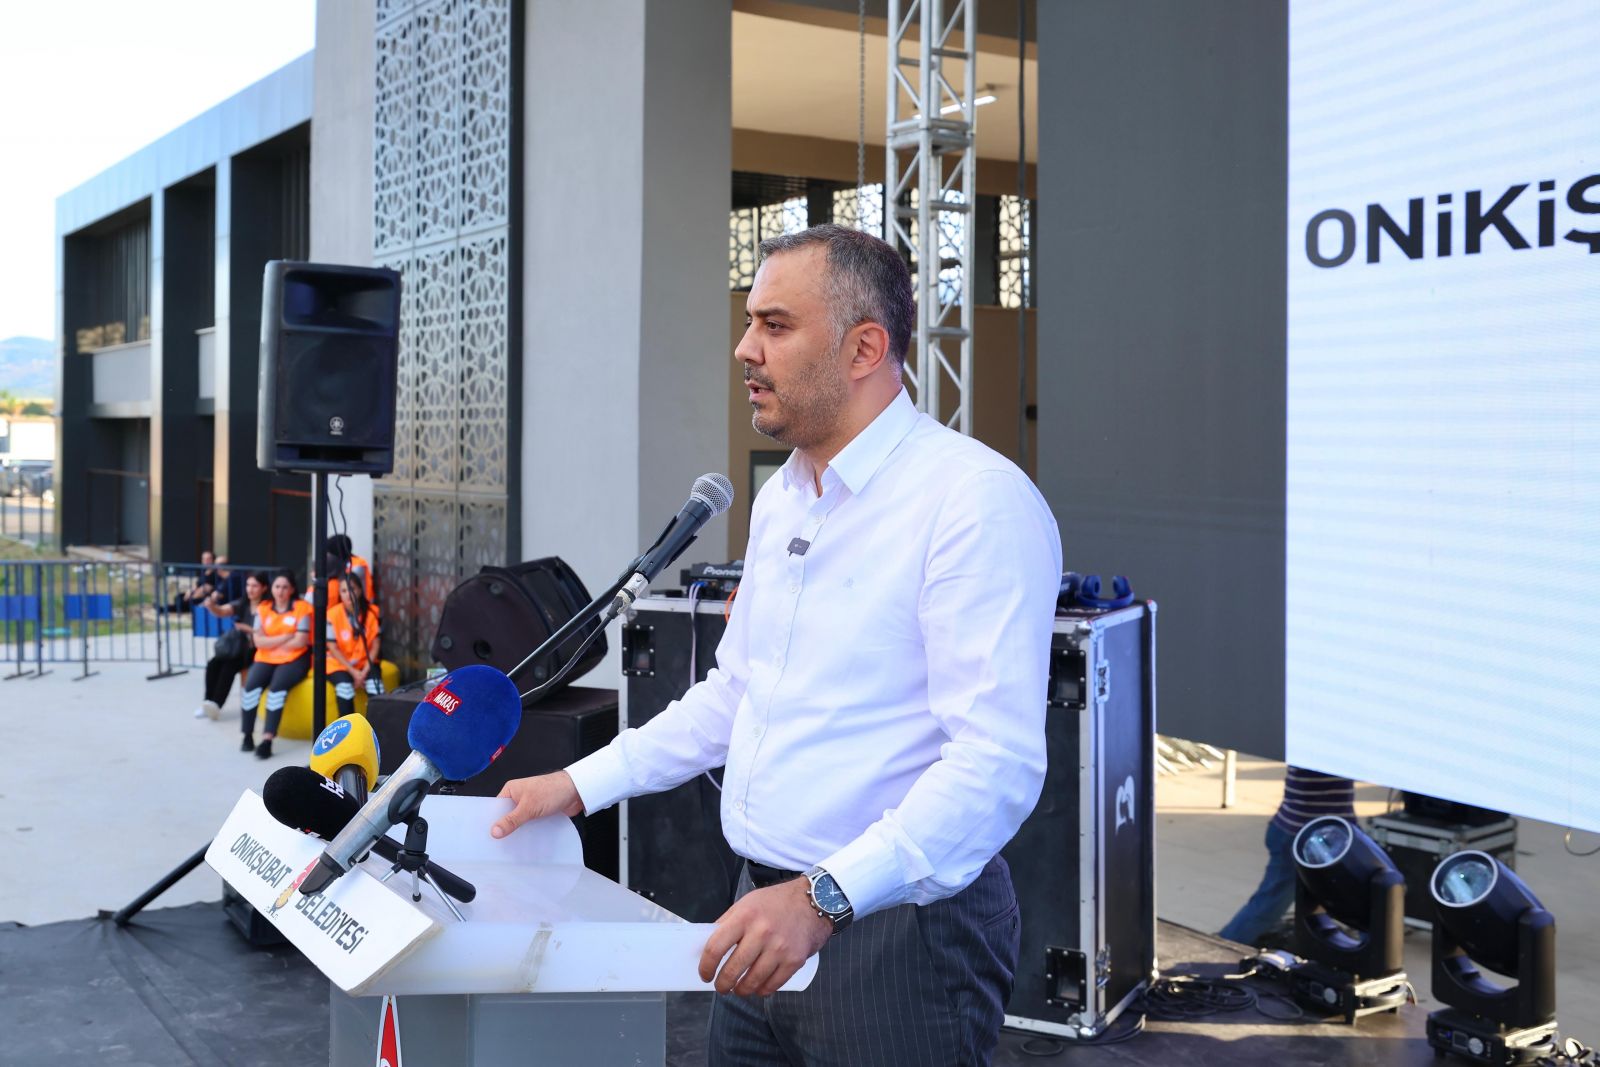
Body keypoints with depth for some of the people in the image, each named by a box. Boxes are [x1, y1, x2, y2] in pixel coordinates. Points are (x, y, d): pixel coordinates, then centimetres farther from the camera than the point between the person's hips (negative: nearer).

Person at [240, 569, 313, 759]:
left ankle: (267, 740, -36)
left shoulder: (301, 608, -1)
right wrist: (286, 637, -11)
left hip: (294, 659, -3)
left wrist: (271, 643, -3)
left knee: (277, 686, -32)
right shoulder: (263, 609, 9)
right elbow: (259, 641, -2)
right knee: (251, 686, -25)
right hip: (265, 659, 3)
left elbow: (300, 642, -10)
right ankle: (248, 737, -13)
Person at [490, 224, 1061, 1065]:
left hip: (897, 925, -7)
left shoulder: (976, 499, -17)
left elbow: (996, 763, -25)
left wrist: (825, 899, -33)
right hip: (768, 913, 8)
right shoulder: (779, 499, 11)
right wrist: (581, 786, 15)